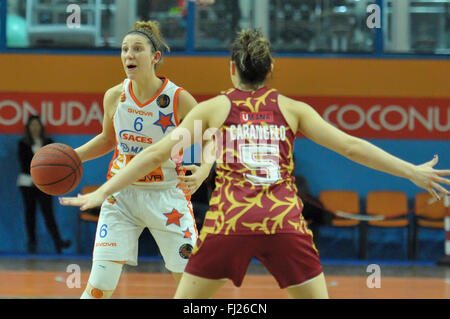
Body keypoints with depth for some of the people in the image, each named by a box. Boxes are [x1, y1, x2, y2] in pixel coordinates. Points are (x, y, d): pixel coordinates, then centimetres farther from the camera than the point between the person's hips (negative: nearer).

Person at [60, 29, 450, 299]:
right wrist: (412, 172, 17)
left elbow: (157, 153, 10)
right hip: (284, 222, 0)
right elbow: (351, 146, 12)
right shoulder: (291, 109, 15)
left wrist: (103, 191, 15)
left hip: (228, 223, 0)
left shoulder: (213, 108, 14)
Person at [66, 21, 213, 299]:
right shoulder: (115, 96, -4)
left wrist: (200, 172, -29)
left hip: (167, 196, -2)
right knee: (100, 285, -5)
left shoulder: (180, 100, -15)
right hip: (122, 194, 2)